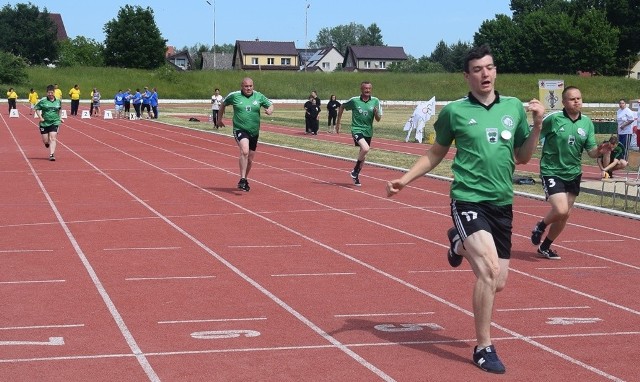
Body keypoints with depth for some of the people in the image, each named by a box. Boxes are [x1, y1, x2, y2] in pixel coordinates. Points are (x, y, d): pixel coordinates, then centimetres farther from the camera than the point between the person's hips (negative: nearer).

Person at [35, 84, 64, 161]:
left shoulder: (58, 101, 3)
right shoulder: (43, 101, -6)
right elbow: (37, 108, 2)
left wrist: (59, 117, 16)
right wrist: (40, 117, -9)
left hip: (55, 122, 0)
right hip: (44, 123, 0)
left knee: (53, 139, -13)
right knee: (45, 141, 5)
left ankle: (52, 154, -14)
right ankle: (47, 143, 42)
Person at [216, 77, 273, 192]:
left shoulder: (259, 96, 3)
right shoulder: (234, 96, -2)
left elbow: (270, 104, 12)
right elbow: (223, 104, 14)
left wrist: (270, 110, -11)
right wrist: (219, 119, 19)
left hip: (254, 132, 4)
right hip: (240, 130, -4)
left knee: (250, 159, 14)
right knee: (244, 151, -29)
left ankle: (245, 180, 36)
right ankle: (242, 180, -26)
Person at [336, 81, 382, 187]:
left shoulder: (375, 101, -1)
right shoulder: (354, 100, -8)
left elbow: (378, 119, 1)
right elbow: (342, 107, 9)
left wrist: (376, 112, -21)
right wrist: (338, 122, 10)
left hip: (368, 131, 4)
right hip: (357, 129, -4)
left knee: (363, 156, 14)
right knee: (365, 149, -27)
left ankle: (356, 175, 34)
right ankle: (355, 170, -8)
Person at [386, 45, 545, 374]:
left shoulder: (514, 108, 7)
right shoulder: (455, 111, -2)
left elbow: (523, 157, 14)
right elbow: (436, 154, 11)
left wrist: (537, 126, 0)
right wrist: (405, 179, 2)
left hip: (503, 204, 5)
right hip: (469, 200, -4)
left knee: (498, 283, 8)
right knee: (489, 270, -22)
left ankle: (460, 245, 41)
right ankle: (484, 349, -6)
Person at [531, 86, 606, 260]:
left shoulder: (587, 123, 1)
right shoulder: (553, 119, -13)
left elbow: (591, 151, 2)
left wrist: (599, 150, -19)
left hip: (573, 174, 5)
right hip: (551, 172, -5)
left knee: (564, 215, 10)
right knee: (561, 210, -20)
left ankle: (545, 247, 31)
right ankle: (541, 226, 14)